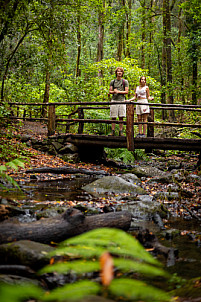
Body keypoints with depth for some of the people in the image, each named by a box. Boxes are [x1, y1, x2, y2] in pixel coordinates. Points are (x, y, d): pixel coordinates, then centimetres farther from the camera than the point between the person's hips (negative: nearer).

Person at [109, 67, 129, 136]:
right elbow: (110, 91, 10)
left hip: (122, 100, -1)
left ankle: (121, 132, 1)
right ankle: (113, 131, 2)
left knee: (121, 117, -2)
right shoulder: (112, 82, 13)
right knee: (113, 117, -1)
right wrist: (114, 91, -12)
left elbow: (126, 91, 1)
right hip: (114, 100, 1)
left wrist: (118, 91, -9)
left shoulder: (125, 81, 8)